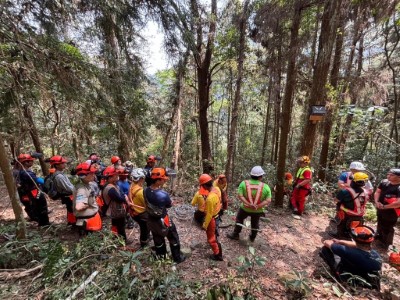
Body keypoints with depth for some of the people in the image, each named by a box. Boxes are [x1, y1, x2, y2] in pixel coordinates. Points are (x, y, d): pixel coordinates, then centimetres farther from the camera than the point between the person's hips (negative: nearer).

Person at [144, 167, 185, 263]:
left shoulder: (146, 191, -16)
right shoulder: (163, 194, -34)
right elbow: (169, 205, -17)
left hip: (152, 220, 6)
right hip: (163, 220, -5)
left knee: (158, 240, 27)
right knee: (173, 239, 20)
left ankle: (161, 257, 48)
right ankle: (177, 258, 38)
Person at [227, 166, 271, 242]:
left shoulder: (244, 183, -15)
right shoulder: (265, 187, -14)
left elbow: (240, 195, -23)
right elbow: (268, 200, -19)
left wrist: (248, 204, -24)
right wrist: (258, 206, -21)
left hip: (245, 208, -1)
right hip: (258, 210, 1)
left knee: (239, 219, 25)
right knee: (255, 223, 27)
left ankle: (235, 235, 37)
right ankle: (252, 238, 46)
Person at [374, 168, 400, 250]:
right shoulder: (384, 182, -6)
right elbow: (377, 192, 0)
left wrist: (384, 206, -19)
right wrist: (377, 202, -15)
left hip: (391, 213, -6)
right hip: (380, 209, 6)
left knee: (387, 228, 11)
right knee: (380, 224, 26)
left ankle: (386, 244, 31)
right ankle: (379, 236, 48)